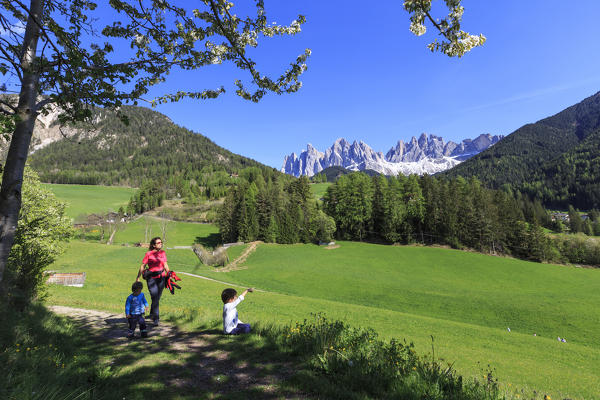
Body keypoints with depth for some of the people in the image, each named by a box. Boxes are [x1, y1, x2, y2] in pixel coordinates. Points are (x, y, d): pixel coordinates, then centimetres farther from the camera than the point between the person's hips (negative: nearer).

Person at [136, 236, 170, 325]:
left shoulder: (163, 253, 6)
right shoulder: (148, 254, -7)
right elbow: (142, 266, -2)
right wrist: (138, 278, 1)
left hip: (161, 277, 5)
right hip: (151, 278, -4)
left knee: (158, 297, 15)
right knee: (155, 298, -10)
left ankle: (152, 313, 41)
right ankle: (156, 319, -1)